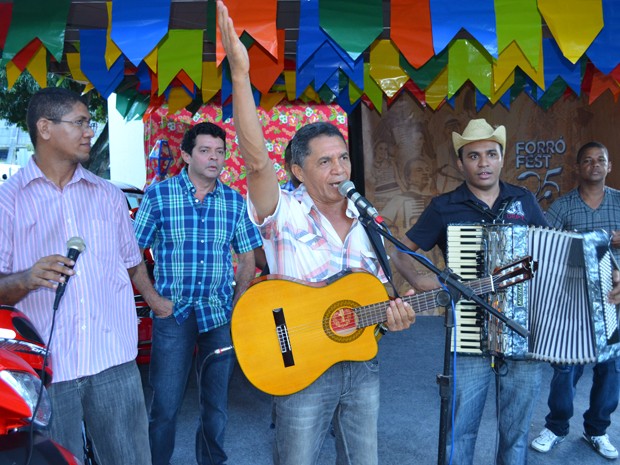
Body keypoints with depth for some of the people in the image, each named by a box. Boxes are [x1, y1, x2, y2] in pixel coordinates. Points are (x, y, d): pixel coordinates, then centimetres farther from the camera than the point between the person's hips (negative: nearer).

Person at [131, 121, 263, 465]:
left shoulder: (235, 202, 5)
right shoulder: (158, 195, -2)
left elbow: (247, 259, 12)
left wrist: (237, 302, 2)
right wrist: (153, 298, -6)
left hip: (221, 315, 3)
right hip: (173, 312, -2)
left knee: (217, 403, 12)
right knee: (165, 404, 4)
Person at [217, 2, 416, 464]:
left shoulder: (366, 223, 5)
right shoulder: (283, 213, -11)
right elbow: (256, 159, -29)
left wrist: (393, 312, -9)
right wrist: (241, 74, -36)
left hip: (362, 365, 5)